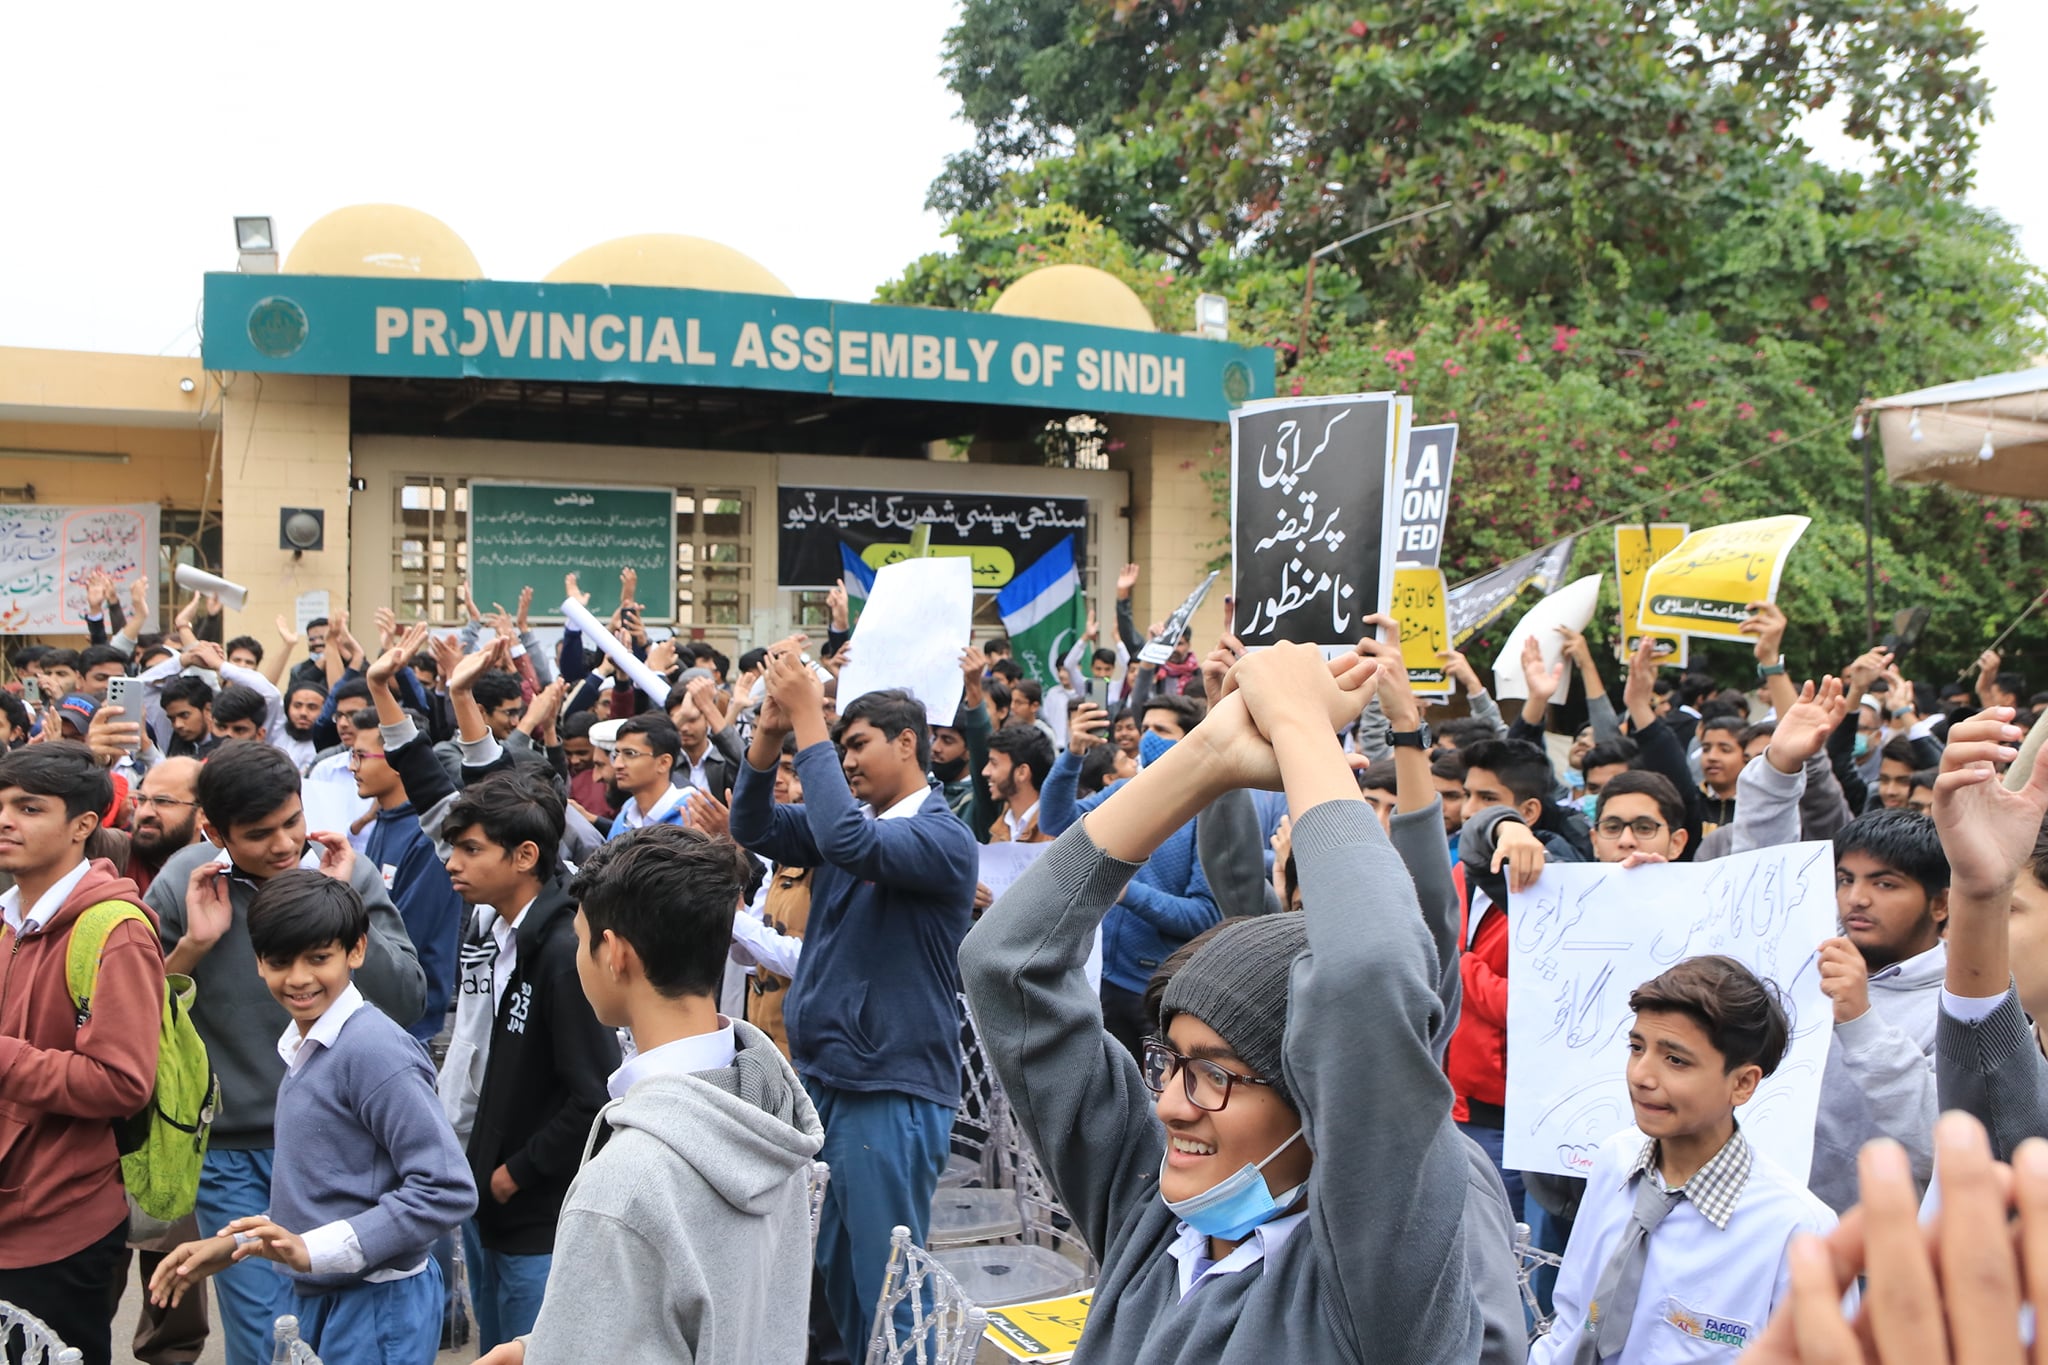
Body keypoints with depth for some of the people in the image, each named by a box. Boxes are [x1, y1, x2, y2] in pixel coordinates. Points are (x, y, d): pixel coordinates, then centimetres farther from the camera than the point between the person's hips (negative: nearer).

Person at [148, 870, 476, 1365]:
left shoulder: (375, 1050, -19)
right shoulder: (302, 1045, 8)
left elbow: (446, 1190, -23)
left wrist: (314, 1248, -23)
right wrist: (235, 1244, 8)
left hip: (377, 1306, -8)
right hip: (315, 1299, 8)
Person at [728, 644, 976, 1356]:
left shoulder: (943, 836, -13)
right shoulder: (850, 819, 11)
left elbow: (849, 841, -31)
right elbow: (754, 827, 0)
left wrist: (807, 719, -26)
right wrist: (771, 729, -15)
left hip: (891, 1090, -8)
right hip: (821, 1075, 8)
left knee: (880, 1280, 1)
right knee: (820, 1268, 18)